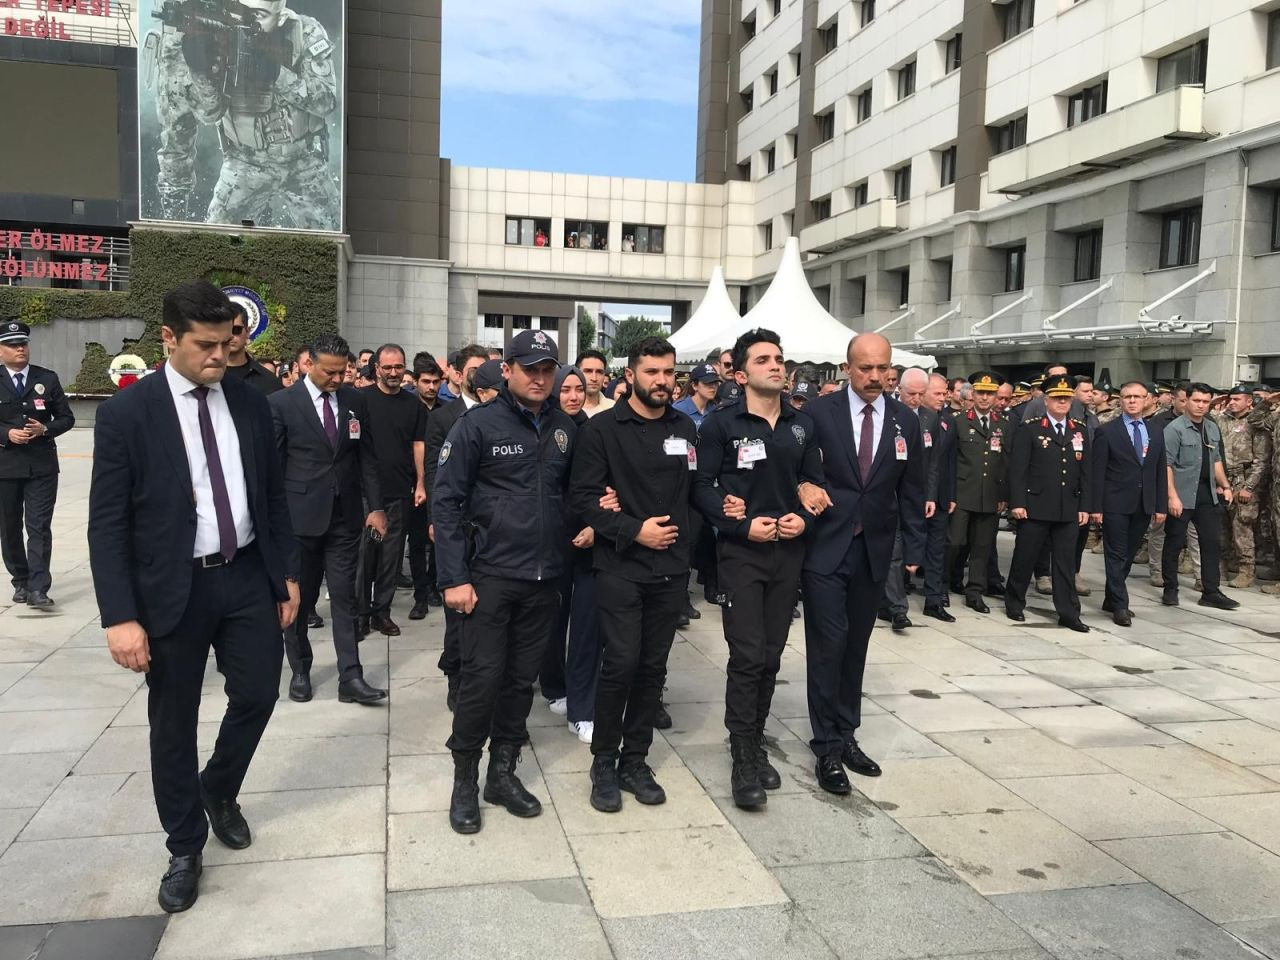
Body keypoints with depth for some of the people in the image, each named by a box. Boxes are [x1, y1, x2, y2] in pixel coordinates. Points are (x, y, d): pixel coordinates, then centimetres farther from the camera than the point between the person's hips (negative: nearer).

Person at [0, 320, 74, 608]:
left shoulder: (47, 379, 5)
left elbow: (66, 418, 6)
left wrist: (45, 429, -12)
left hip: (42, 465, -1)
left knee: (39, 527, -5)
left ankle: (38, 588, -6)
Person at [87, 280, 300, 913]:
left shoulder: (250, 404, 2)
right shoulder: (125, 413, -10)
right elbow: (107, 524, -10)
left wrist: (287, 573, 9)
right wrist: (120, 616, -15)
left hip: (248, 578, 4)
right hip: (173, 589, -3)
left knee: (258, 693, 10)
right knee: (173, 722, 9)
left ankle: (218, 790, 41)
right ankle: (185, 847, 29)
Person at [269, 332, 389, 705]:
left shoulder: (356, 401, 5)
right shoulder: (281, 403, -5)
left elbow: (367, 457, 8)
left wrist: (375, 506, 2)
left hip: (345, 516, 2)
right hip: (300, 516, -2)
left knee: (345, 597, 3)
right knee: (298, 598, 10)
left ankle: (350, 678, 5)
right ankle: (300, 671, 26)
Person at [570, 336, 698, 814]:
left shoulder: (685, 428, 9)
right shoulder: (602, 429, -4)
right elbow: (584, 497, -9)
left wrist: (685, 535, 3)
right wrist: (633, 530, -16)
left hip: (671, 568, 4)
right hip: (620, 566, -4)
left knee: (653, 667, 9)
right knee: (621, 663, -7)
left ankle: (635, 760, 22)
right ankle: (604, 763, 11)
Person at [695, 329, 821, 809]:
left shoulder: (802, 425, 10)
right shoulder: (720, 424, -3)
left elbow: (814, 481, 13)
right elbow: (702, 487, -7)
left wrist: (804, 517, -7)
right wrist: (743, 525, -17)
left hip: (788, 552, 4)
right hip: (741, 551, -4)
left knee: (771, 656, 10)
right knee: (747, 657, -7)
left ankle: (755, 743, 26)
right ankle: (744, 760, 4)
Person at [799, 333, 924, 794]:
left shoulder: (905, 421, 4)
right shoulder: (818, 412, -7)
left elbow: (911, 491, 9)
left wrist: (914, 548, 6)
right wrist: (804, 487, -24)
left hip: (874, 551, 4)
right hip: (825, 548, -3)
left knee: (856, 647, 12)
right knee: (828, 646, -2)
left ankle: (846, 735, 25)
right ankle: (827, 747, 8)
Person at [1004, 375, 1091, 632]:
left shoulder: (1080, 430, 11)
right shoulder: (1029, 429, -2)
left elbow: (1085, 472, 11)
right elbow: (1017, 469, -6)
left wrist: (1084, 506, 6)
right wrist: (1017, 502, -12)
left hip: (1069, 509, 3)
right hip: (1036, 507, -3)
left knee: (1066, 562, 6)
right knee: (1025, 557, 7)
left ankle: (1068, 613, 11)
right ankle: (1014, 604, 22)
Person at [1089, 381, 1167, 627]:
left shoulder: (1156, 433, 11)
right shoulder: (1106, 431, -4)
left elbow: (1161, 473, 11)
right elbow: (1098, 473, -7)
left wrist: (1161, 506, 5)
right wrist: (1096, 507, -12)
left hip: (1144, 505, 5)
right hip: (1115, 504, -5)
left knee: (1128, 555, 12)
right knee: (1117, 556, -1)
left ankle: (1111, 600, 24)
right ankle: (1120, 606, 5)